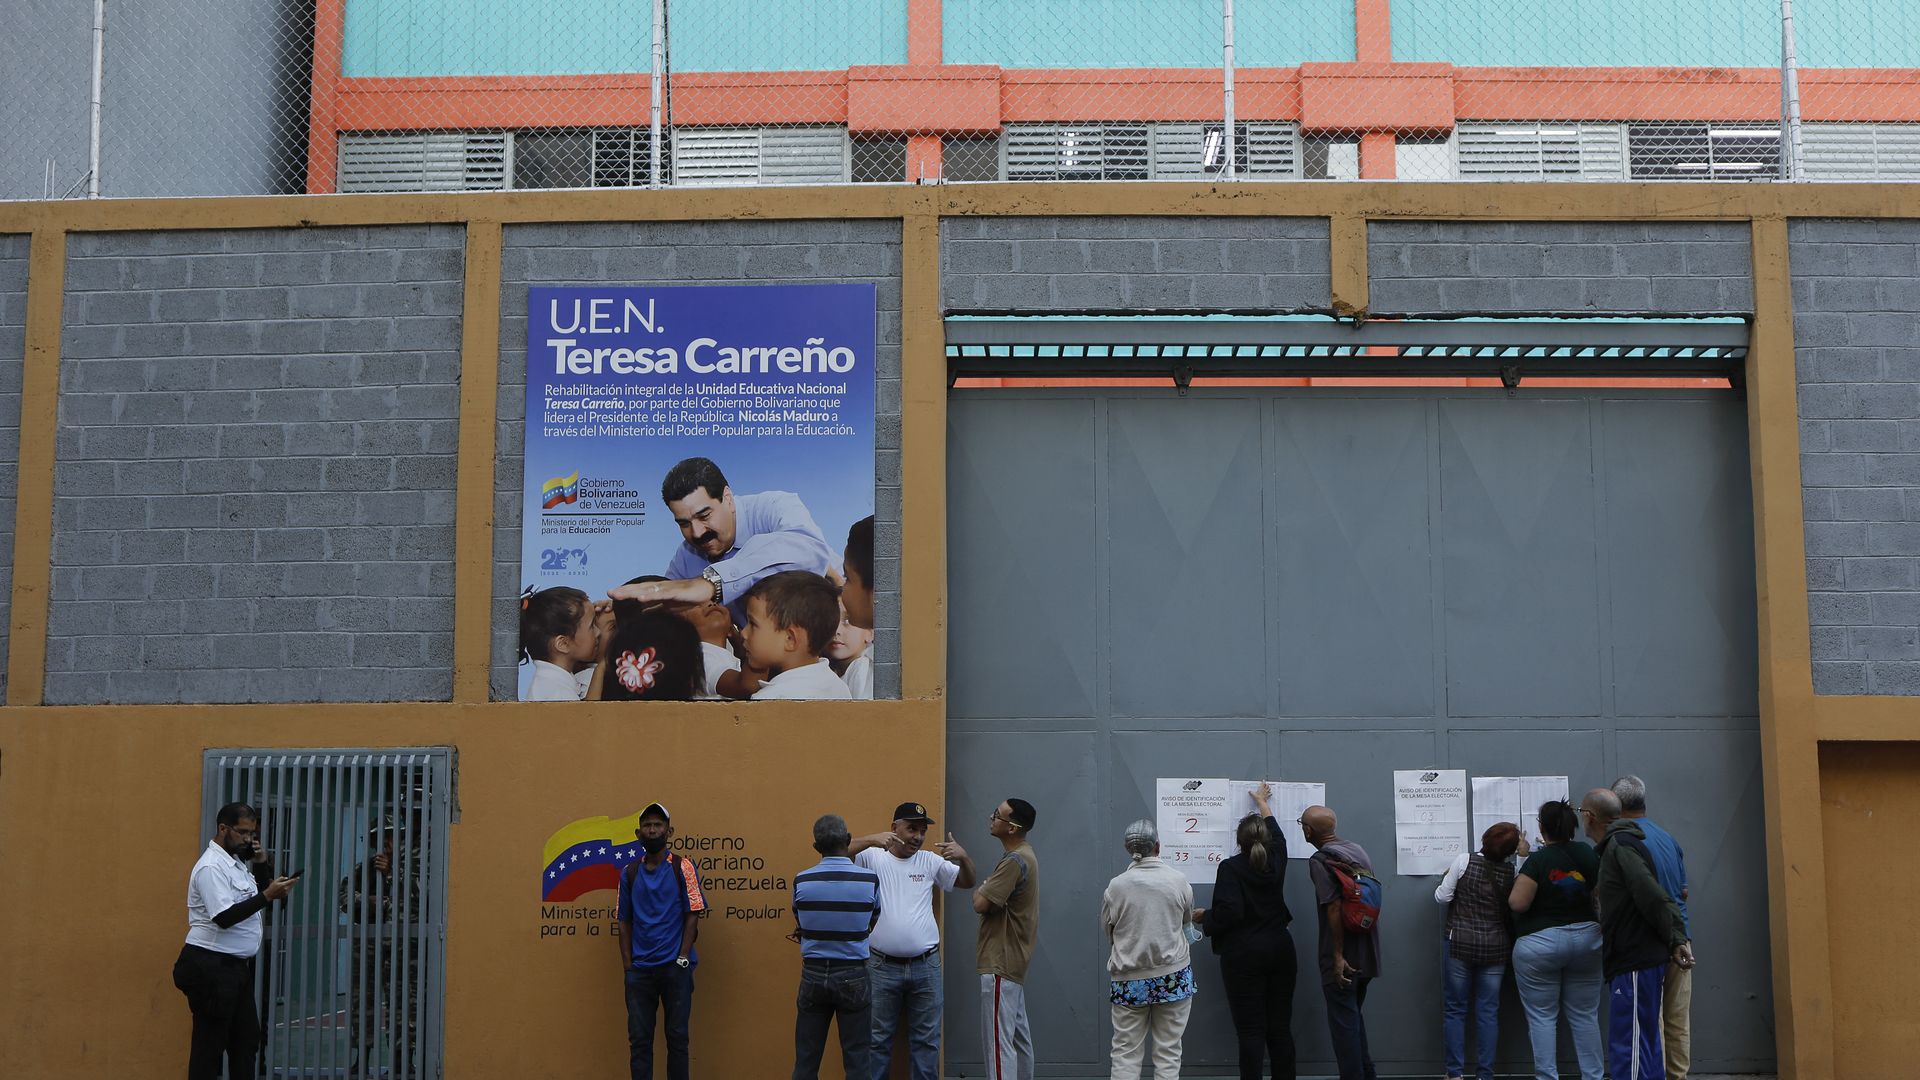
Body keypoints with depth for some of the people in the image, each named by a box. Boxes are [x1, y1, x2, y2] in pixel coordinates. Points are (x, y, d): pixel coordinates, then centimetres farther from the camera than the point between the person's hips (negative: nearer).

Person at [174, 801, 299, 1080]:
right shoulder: (211, 867, -16)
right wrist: (267, 895, -28)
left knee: (246, 1037, 12)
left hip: (236, 965, 10)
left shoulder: (237, 863, 14)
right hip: (211, 967, -10)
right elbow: (225, 917, -25)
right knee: (210, 1043, -4)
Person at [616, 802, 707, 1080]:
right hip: (640, 970, 3)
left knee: (677, 1036, 3)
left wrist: (682, 959, -9)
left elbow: (692, 916, -1)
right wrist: (627, 965, 2)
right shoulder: (630, 873, 10)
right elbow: (625, 922, 11)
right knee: (639, 1038, 3)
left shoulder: (683, 868, 1)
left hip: (675, 968, -2)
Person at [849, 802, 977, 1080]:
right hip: (882, 967, -3)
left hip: (926, 966, 3)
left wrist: (964, 856, -9)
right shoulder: (872, 857, -3)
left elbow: (967, 882, 12)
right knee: (877, 1039, 8)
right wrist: (871, 840, -29)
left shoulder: (931, 861, 7)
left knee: (926, 1039, 11)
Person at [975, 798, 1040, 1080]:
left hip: (1001, 962, -11)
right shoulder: (1024, 854, 13)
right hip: (1013, 960, 11)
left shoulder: (1014, 861, -20)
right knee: (1018, 1035, 16)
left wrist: (979, 892, -4)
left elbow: (980, 904, -23)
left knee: (998, 1039, -9)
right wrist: (985, 892, -2)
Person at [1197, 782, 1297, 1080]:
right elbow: (1276, 831, 27)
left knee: (1251, 1030, -5)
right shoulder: (1276, 860, 6)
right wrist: (1262, 802, 43)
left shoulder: (1230, 867, -10)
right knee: (1280, 1027, 8)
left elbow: (1228, 912, -19)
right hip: (1280, 951, 5)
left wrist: (1204, 917, 1)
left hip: (1244, 957, -5)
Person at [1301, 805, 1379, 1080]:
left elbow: (1335, 907, -22)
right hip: (1367, 954, 8)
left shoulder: (1320, 860, -15)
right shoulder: (1358, 850, 8)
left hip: (1343, 957, -8)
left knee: (1343, 1021, 1)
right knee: (1354, 1015, 20)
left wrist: (1338, 956, -19)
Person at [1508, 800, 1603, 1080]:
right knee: (1585, 1016, 11)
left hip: (1540, 944, -5)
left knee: (1542, 1017, 3)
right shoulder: (1588, 854, 0)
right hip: (1586, 939, 5)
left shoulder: (1538, 860, -14)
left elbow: (1517, 903, -20)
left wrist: (1518, 879, -1)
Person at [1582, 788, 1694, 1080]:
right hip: (1639, 960, 10)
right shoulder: (1619, 844, 16)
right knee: (1645, 1045, 15)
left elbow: (1652, 897, -23)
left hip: (1636, 965, -10)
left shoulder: (1619, 847, -15)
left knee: (1627, 1049, -10)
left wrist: (1674, 941, -11)